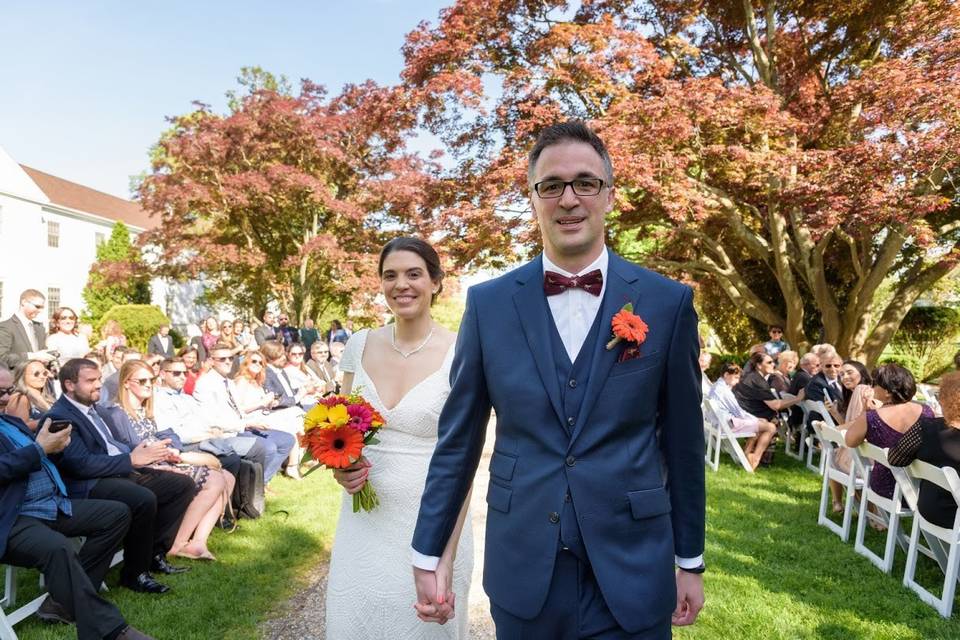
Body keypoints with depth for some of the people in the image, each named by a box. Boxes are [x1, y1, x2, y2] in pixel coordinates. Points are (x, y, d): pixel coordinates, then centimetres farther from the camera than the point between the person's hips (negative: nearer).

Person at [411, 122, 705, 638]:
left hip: (633, 572, 0)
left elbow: (682, 442, 2)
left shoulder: (668, 303, -5)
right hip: (521, 571, 1)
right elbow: (458, 439, 1)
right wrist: (427, 555, 3)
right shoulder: (488, 303, -4)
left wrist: (690, 560, 7)